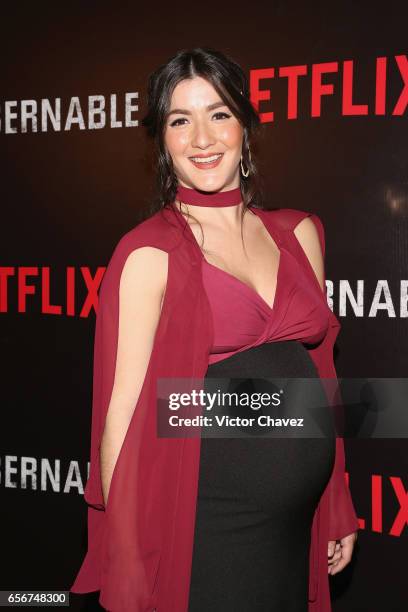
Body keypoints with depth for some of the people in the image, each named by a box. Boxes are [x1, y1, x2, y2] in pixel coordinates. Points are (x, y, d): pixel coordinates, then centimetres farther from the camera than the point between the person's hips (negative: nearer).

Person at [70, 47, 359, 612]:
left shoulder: (298, 233, 5)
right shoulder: (149, 253, -11)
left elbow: (319, 371, 10)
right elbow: (124, 409, -12)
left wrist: (339, 510, 12)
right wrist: (127, 564, -11)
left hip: (299, 523, 6)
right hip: (208, 525, -5)